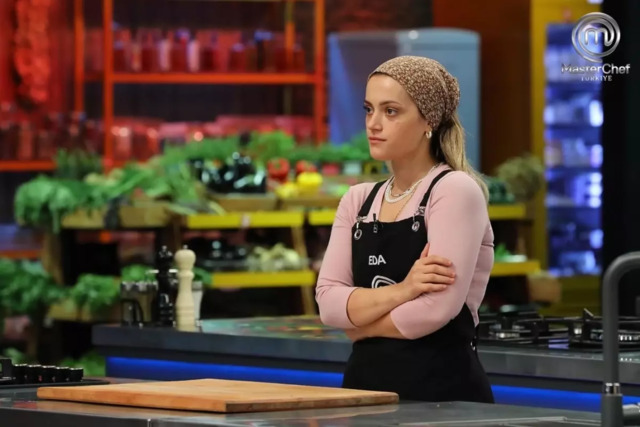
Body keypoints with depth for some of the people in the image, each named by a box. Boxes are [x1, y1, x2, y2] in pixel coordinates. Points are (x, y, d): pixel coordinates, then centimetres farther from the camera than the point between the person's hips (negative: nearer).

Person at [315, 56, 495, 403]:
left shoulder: (455, 191, -9)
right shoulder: (357, 201, 10)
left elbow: (436, 307, -20)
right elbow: (328, 301, -2)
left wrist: (360, 324, -5)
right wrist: (400, 291, -18)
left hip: (442, 386, -6)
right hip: (365, 382, 6)